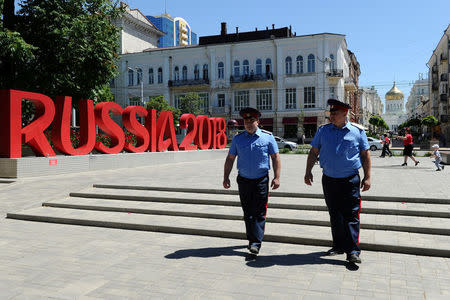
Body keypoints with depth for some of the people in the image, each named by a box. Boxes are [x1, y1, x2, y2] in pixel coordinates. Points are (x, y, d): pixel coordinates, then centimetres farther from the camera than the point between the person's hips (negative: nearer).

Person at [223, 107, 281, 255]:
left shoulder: (267, 137, 0)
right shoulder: (237, 139, 6)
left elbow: (275, 157, 2)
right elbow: (230, 159, 10)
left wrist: (276, 177, -5)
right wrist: (226, 177, 3)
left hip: (261, 180, -2)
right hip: (244, 180, 3)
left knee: (259, 213, -6)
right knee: (247, 213, 10)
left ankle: (256, 243, -4)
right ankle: (251, 239, 24)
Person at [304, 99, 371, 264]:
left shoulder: (357, 131, 1)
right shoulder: (323, 130, 6)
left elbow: (365, 155, 5)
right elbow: (313, 152, 9)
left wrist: (367, 177, 0)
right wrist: (308, 171, 1)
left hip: (350, 181, -3)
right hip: (329, 180, 3)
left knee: (351, 215, -4)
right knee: (335, 215, 11)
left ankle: (353, 250, 1)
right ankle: (339, 245, 24)